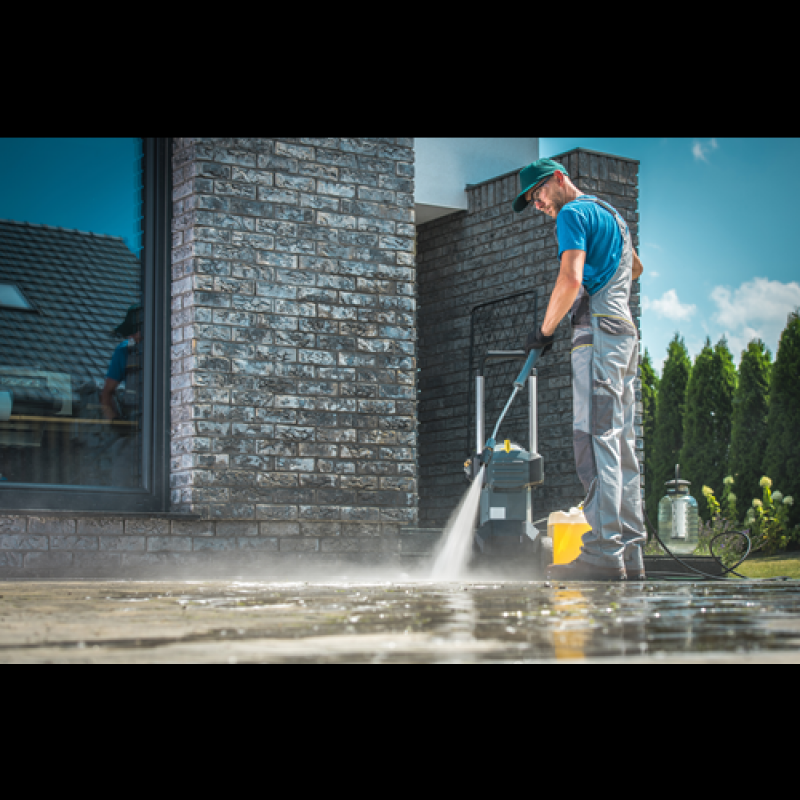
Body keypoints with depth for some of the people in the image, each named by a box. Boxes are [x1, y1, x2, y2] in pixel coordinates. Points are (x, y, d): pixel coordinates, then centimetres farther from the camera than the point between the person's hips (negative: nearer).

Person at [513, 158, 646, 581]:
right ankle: (630, 554, 4)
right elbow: (635, 268, 44)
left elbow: (571, 280, -16)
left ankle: (604, 554, -22)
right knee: (621, 445, 6)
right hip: (625, 333, 10)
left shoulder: (574, 213, -3)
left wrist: (545, 329, -6)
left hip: (598, 331, -10)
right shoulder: (610, 214, 27)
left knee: (596, 439, -16)